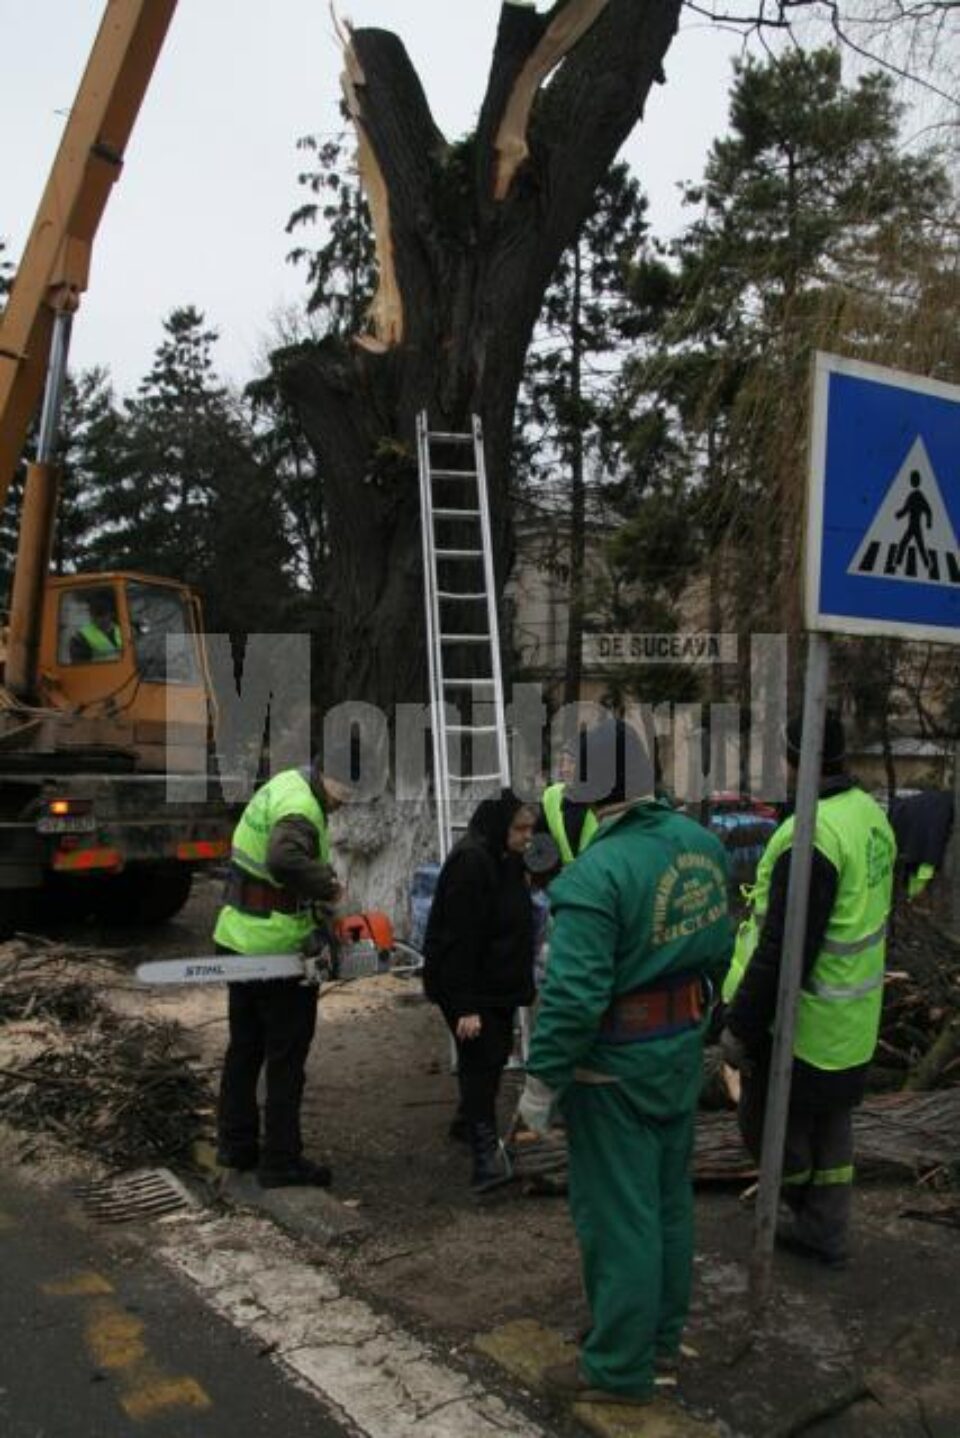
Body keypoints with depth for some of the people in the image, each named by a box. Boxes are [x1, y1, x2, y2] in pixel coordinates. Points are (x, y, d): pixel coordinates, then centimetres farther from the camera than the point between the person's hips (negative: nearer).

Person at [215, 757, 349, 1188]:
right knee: (287, 1056, 3)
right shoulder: (300, 807, -22)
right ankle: (281, 1161, 12)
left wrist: (322, 894, 0)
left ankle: (236, 1145, 32)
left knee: (245, 1047, 19)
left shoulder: (285, 785, 10)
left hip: (239, 942, 10)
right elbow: (285, 860, -42)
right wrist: (328, 886, -28)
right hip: (276, 952, -10)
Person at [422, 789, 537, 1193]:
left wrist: (520, 984, 21)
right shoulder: (470, 862, -23)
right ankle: (485, 1156, -11)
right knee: (481, 1060, -12)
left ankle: (468, 1122, 39)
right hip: (469, 988, -10)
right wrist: (465, 1007, -25)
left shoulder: (507, 860, 8)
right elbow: (459, 939, -25)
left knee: (495, 1054, 18)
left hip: (498, 984, 10)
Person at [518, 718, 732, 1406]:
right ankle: (662, 1338, 39)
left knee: (617, 1213, 7)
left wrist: (542, 1079, -16)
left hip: (616, 1063, -8)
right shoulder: (702, 844, -3)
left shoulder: (597, 872, -27)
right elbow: (719, 949, 8)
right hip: (683, 1047, 8)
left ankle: (620, 1368, 22)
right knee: (669, 1198, 21)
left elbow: (574, 994, -27)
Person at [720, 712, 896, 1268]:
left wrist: (741, 1025, -18)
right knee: (831, 1122, 21)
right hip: (853, 1016, 9)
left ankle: (810, 1208, 30)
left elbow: (782, 949, -27)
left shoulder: (811, 834, -28)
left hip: (803, 1019, -9)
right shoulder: (871, 814, 2)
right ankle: (826, 1231, 34)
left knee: (769, 1124, 12)